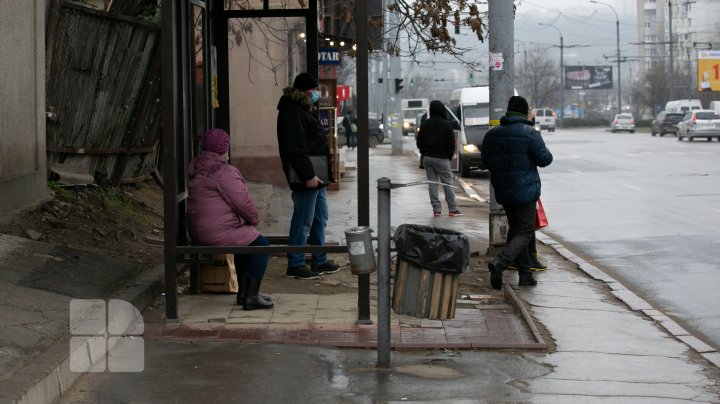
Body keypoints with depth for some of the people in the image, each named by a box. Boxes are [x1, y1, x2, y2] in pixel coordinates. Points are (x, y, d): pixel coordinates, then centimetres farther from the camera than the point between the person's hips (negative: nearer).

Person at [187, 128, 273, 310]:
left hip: (199, 231, 10)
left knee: (246, 241, 29)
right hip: (218, 232, -10)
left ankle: (244, 292, 32)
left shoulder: (196, 168, 13)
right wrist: (255, 218, 4)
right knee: (260, 245, 4)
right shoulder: (223, 171, -18)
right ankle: (251, 296, -1)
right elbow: (243, 201, -17)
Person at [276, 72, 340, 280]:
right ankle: (295, 265, 3)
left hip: (315, 176, 11)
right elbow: (296, 148, -24)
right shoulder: (292, 113, -17)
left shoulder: (305, 109, 17)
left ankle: (320, 261, 27)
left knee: (320, 218, 17)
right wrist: (308, 175, -25)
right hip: (305, 178, -11)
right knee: (303, 221, -5)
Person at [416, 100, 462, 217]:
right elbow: (451, 142, -9)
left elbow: (419, 142, 7)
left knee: (432, 183, 7)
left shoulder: (425, 124, 4)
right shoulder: (446, 124, -10)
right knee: (447, 183, 3)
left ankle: (436, 209, 4)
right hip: (442, 158, -4)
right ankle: (453, 209, 5)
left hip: (427, 158, 4)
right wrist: (450, 155, 4)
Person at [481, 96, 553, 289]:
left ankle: (525, 275, 17)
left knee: (515, 230, 16)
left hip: (502, 192, 6)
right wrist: (545, 151, 10)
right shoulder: (529, 133, -13)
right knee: (525, 232, 0)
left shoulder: (492, 134, 5)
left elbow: (486, 161, 13)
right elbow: (544, 159, -11)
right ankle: (500, 262, -22)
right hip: (525, 191, -6)